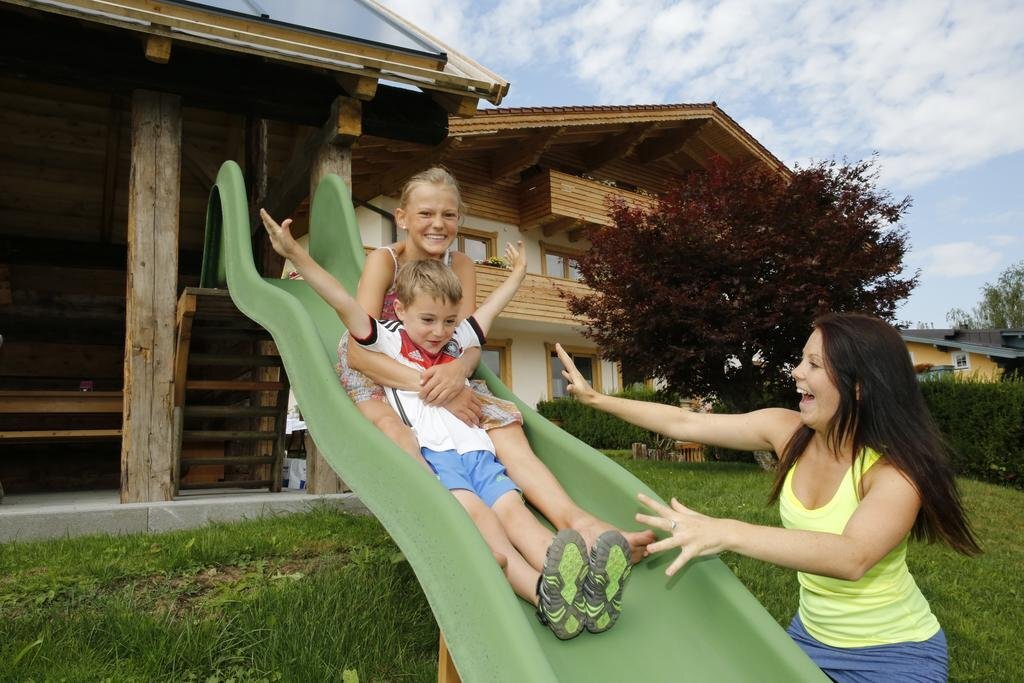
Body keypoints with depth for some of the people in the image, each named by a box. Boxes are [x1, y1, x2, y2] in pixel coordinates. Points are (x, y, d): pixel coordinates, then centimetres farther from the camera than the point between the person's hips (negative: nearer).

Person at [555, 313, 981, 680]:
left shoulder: (896, 469, -26)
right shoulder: (787, 431, -11)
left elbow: (852, 557, -44)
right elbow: (685, 424, -8)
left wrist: (727, 533, -56)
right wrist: (597, 399, -7)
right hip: (811, 633, 5)